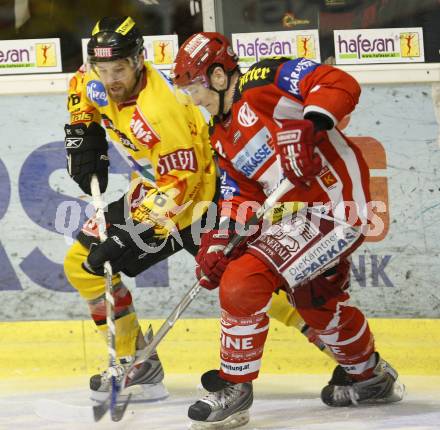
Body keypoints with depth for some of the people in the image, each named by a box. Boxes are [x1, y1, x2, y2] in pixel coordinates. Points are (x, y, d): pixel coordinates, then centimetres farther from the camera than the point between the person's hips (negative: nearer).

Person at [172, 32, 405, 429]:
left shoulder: (264, 80, -11)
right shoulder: (222, 138, 17)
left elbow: (339, 84, -22)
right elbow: (245, 193, 14)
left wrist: (307, 129, -35)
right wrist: (218, 241, -1)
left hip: (336, 204, -11)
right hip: (302, 211, 11)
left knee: (244, 280, -16)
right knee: (315, 301, 28)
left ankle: (233, 389, -5)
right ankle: (371, 376, 50)